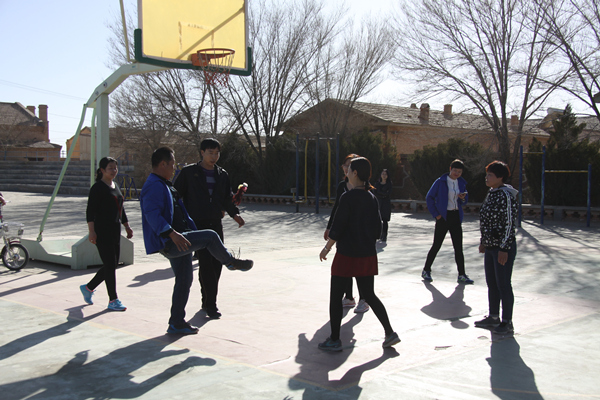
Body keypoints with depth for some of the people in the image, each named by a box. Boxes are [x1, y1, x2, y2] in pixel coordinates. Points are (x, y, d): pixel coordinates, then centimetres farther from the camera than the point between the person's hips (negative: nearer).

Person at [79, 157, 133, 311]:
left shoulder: (115, 186, 16)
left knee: (112, 265, 11)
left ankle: (88, 287, 29)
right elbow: (90, 211, -14)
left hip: (115, 232, 9)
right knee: (110, 265, -6)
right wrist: (91, 231, -22)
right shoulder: (97, 188, -9)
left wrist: (127, 226, 20)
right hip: (102, 232, -9)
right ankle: (113, 301, 2)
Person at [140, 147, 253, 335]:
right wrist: (172, 233, -37)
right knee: (210, 237, -18)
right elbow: (152, 215, -28)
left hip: (177, 242, 11)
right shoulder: (154, 186, -15)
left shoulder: (165, 185, 21)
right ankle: (231, 262, 8)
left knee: (185, 280, 12)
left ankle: (177, 323, 20)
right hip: (167, 242, -11)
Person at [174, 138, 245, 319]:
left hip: (215, 224, 5)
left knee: (217, 263, 4)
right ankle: (210, 303, -8)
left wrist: (234, 214, 4)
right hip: (196, 224, -5)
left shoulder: (222, 175, 12)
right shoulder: (189, 173, -1)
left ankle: (207, 301, 19)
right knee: (205, 262, -14)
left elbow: (227, 198, 20)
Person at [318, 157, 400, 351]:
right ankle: (390, 333, 12)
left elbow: (337, 228, -15)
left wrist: (327, 248, -3)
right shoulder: (372, 198, 6)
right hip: (368, 256, 7)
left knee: (335, 297, 6)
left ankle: (334, 340, 11)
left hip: (347, 255, -7)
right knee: (370, 295, 16)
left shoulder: (348, 197, -14)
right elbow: (377, 229, 11)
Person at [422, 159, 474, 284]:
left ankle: (462, 275, 10)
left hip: (456, 217, 5)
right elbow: (429, 197, -5)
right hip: (443, 217, -5)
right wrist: (435, 214, -10)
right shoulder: (440, 182, -7)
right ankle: (426, 271, 15)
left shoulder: (462, 183, 9)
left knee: (458, 247, 5)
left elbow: (464, 202, 17)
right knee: (436, 245, 1)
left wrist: (463, 198, -7)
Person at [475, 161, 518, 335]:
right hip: (491, 246, 9)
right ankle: (493, 317, 29)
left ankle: (507, 323, 9)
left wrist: (504, 249, -20)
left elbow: (510, 224, -19)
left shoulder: (506, 195, -16)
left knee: (503, 285, -1)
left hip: (503, 248, -9)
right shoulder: (491, 194, 11)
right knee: (491, 283, 16)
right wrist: (484, 242, 20)